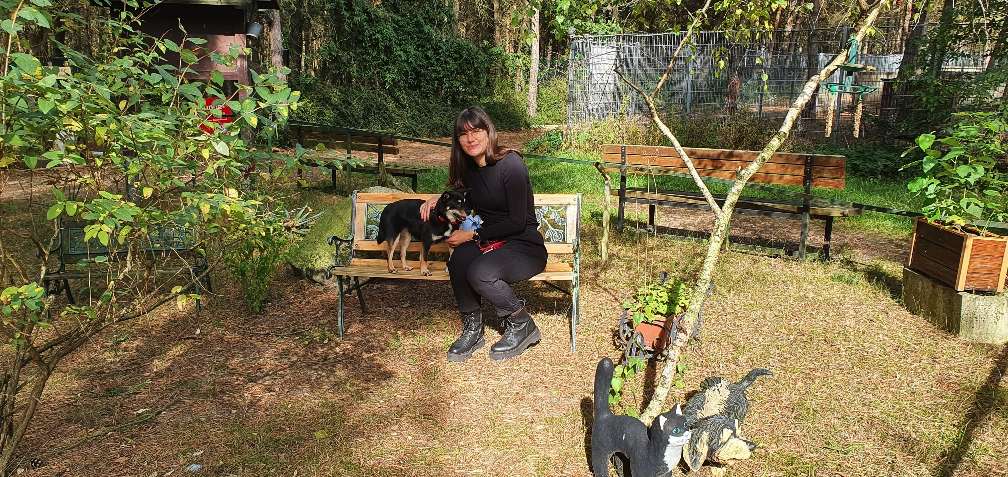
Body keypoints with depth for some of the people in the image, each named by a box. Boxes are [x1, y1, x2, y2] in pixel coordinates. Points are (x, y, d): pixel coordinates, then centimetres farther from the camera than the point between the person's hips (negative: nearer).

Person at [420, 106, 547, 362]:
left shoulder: (510, 164, -16)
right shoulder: (468, 167, 6)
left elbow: (517, 222, -17)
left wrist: (472, 234, -15)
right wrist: (439, 200, 6)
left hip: (524, 245, -6)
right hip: (489, 241, 6)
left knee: (480, 273, -32)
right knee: (459, 259, -27)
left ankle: (522, 325, -6)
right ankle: (472, 327, -8)